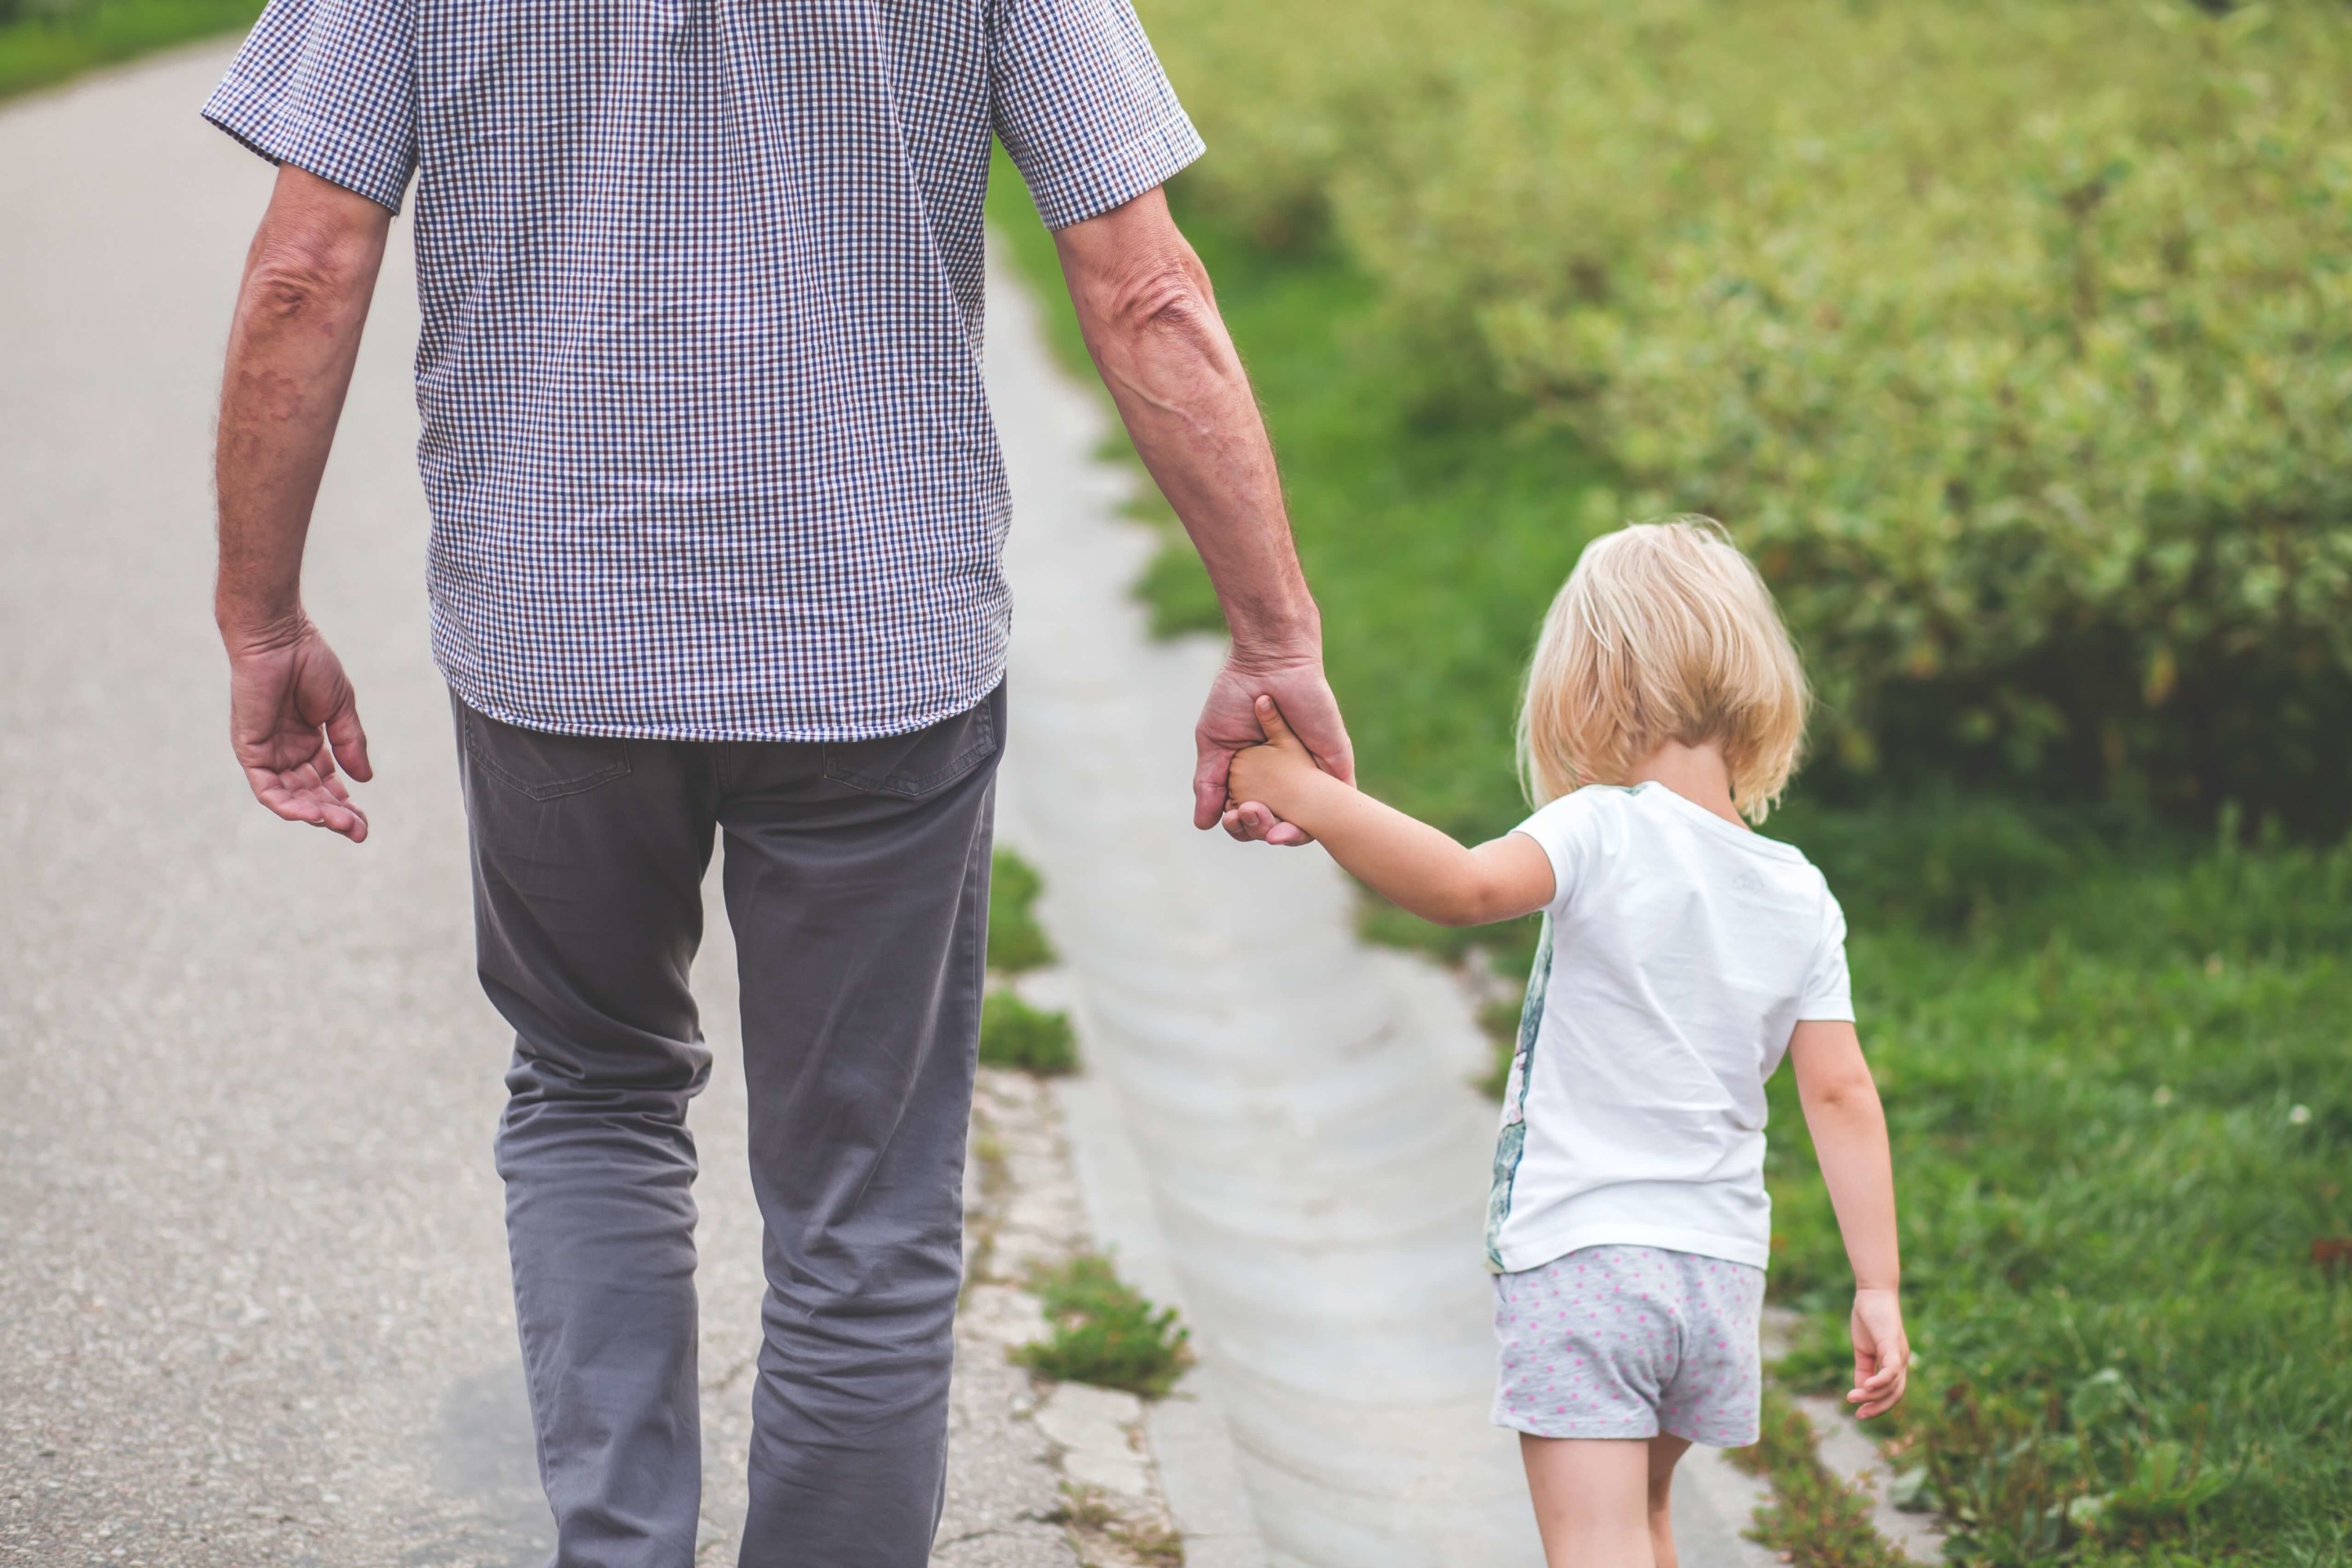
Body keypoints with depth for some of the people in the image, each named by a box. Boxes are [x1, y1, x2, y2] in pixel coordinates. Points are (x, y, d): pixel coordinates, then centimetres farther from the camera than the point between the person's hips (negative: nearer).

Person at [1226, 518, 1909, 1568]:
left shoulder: (1606, 833, -12)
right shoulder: (1802, 898, 5)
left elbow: (1466, 886, -31)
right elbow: (1840, 1096, 3)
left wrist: (1309, 796, -25)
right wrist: (1878, 1290, 5)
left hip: (1579, 1254, -6)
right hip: (1720, 1265, 6)